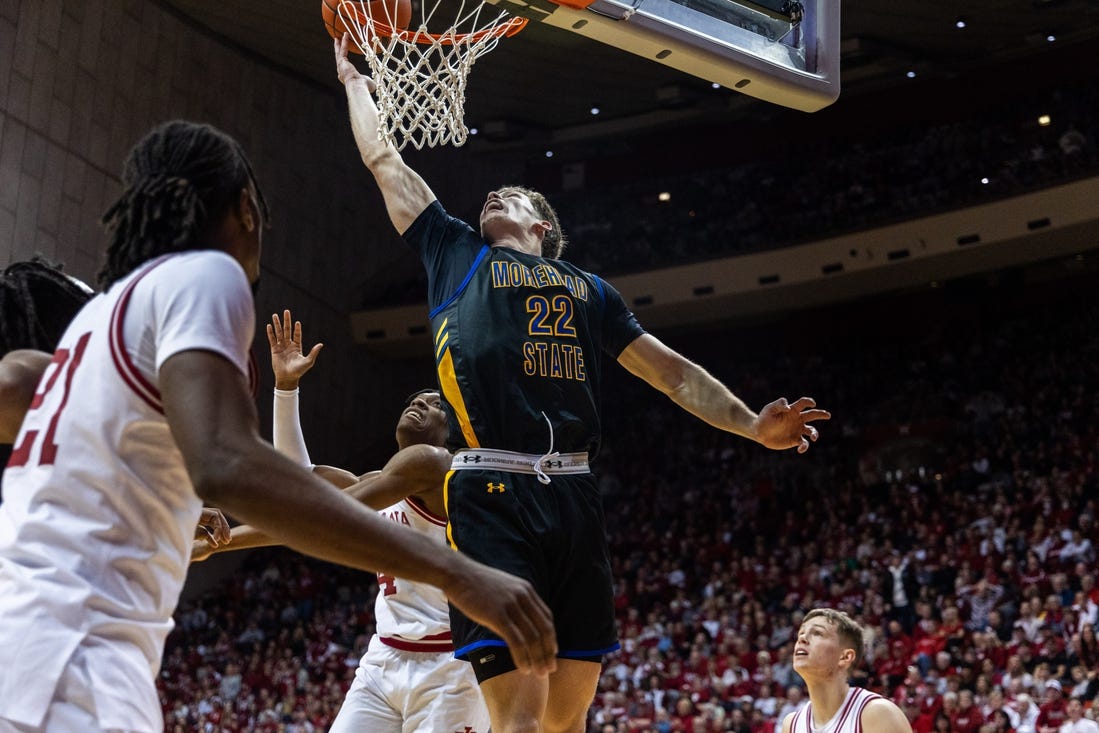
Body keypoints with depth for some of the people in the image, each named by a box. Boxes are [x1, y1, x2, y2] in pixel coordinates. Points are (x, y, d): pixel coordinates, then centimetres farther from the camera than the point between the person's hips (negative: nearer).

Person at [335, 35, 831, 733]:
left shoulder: (589, 288, 26)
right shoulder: (456, 253, 21)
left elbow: (670, 369, 22)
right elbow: (385, 159, 27)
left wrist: (751, 424, 10)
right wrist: (355, 80, 39)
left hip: (574, 496, 3)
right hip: (489, 492, -3)